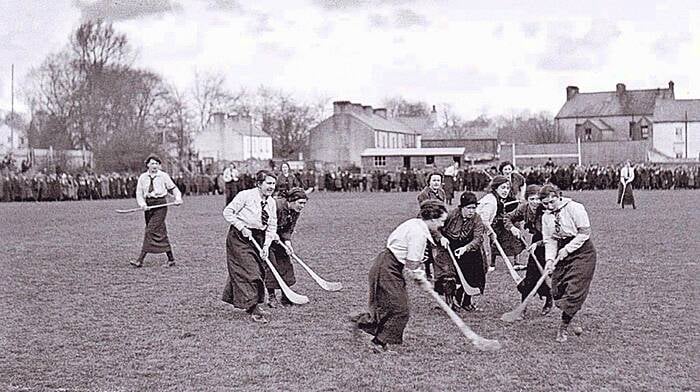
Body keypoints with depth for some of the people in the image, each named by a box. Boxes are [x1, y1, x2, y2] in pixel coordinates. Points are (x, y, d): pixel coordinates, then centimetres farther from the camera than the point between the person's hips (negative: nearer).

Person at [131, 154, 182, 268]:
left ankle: (140, 260, -14)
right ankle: (171, 259, 17)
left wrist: (178, 198, -8)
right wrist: (142, 204, -13)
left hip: (160, 205, -4)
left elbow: (173, 189, 10)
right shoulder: (143, 177, 8)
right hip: (148, 206, 4)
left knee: (151, 231, -13)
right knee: (161, 233, 7)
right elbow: (139, 193, 5)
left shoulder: (163, 176, 1)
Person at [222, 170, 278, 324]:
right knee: (249, 272, -12)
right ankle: (253, 309, -10)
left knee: (259, 271, 8)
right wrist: (242, 228, -18)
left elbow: (272, 226, 6)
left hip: (259, 238, 7)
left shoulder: (271, 203, 5)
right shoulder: (246, 196, -14)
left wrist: (266, 246, -6)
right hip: (239, 237, -7)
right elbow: (227, 212, -12)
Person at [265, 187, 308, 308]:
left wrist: (287, 242, -21)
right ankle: (271, 296, -1)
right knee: (270, 264, -11)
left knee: (285, 264, 3)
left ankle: (286, 296, 11)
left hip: (280, 239, 7)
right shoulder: (276, 206, -29)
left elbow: (288, 230, -4)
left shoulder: (295, 212, -6)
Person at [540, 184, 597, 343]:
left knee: (574, 290, -12)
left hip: (582, 252, -6)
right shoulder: (546, 216, 4)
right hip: (562, 253, 6)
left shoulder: (575, 208, -14)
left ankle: (564, 326, -5)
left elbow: (585, 233, -14)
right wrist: (550, 259, -12)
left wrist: (567, 249, -17)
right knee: (557, 291, 2)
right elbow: (549, 240, 4)